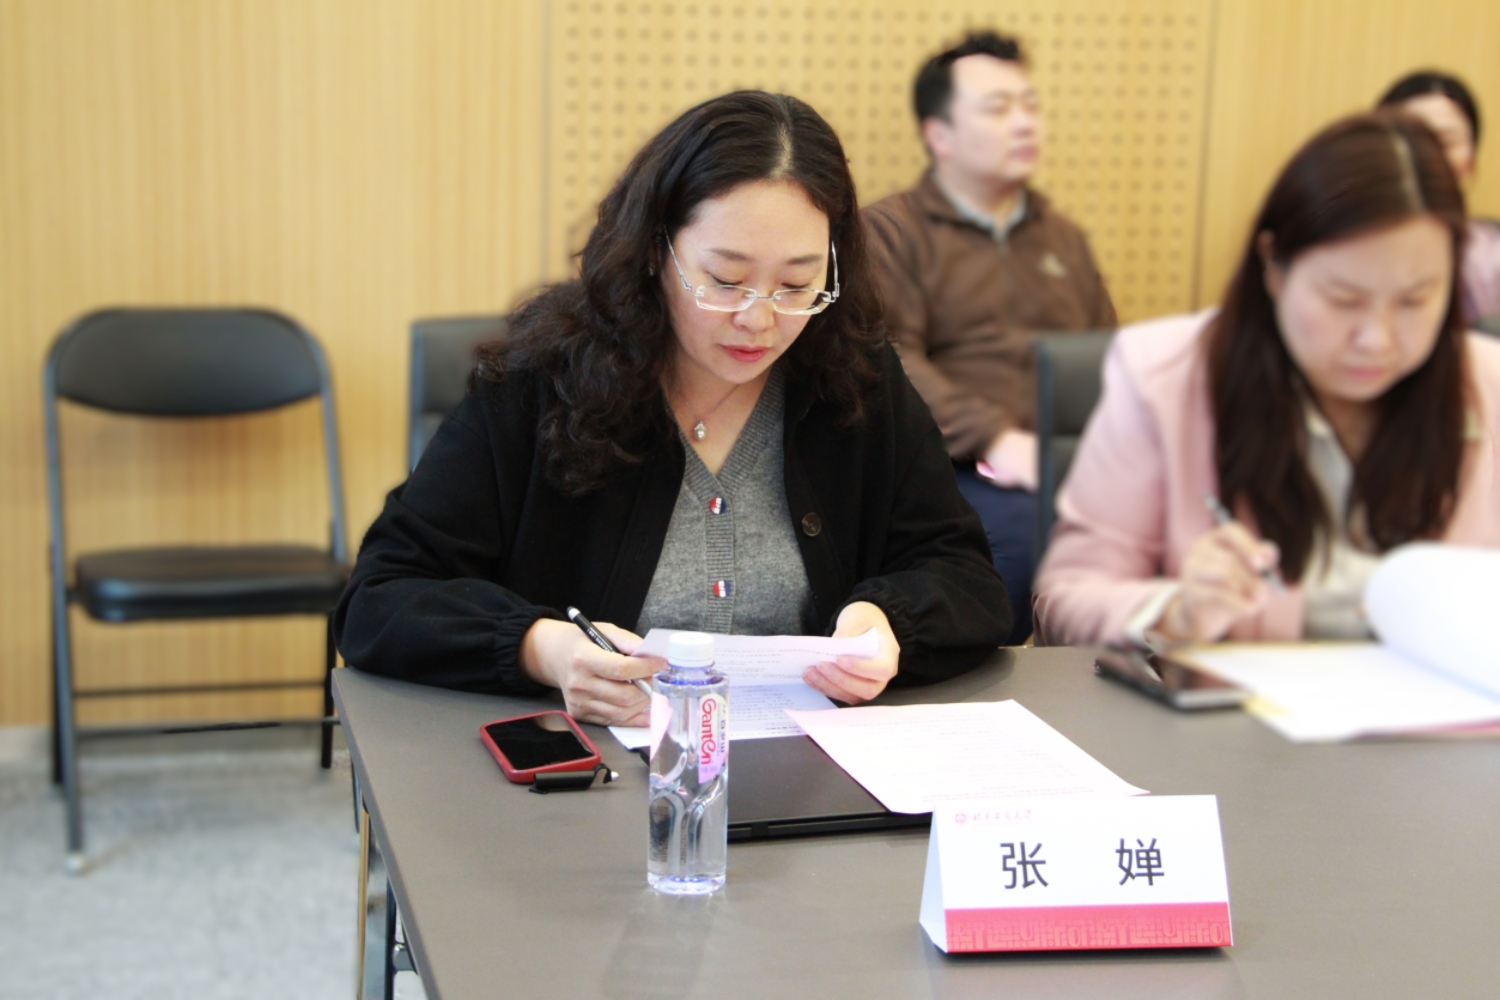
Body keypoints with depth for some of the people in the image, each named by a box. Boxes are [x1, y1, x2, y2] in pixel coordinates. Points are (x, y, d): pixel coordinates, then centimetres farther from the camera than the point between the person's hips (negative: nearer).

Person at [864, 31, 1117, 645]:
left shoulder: (1062, 237, 27)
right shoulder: (890, 231, 8)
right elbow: (886, 359, -6)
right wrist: (996, 441, -19)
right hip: (958, 471, -5)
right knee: (1030, 527, -36)